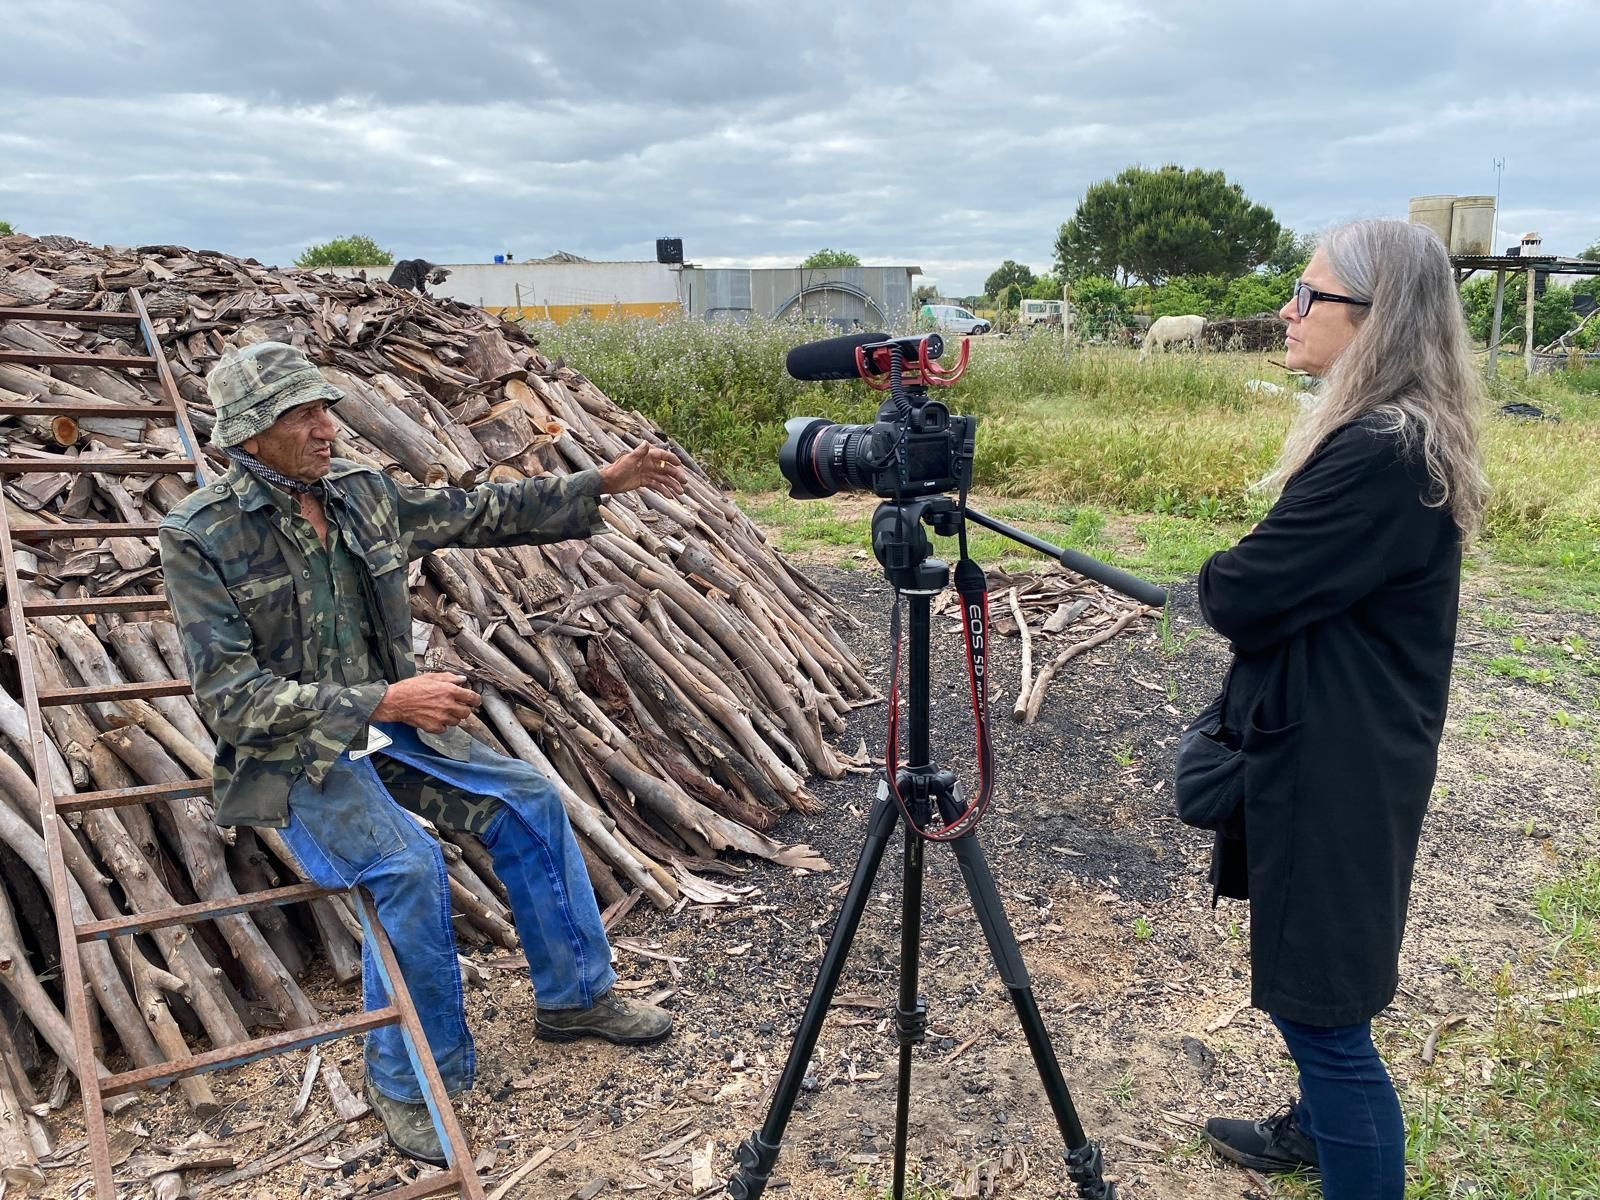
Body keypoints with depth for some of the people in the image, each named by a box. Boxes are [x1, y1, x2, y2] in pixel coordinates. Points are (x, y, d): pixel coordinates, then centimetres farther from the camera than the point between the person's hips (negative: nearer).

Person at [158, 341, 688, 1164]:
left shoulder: (359, 492, 0)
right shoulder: (201, 537, -17)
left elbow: (483, 513, 6)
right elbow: (231, 697, -21)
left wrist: (604, 482, 0)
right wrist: (384, 702, -29)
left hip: (381, 727, 6)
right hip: (287, 755, -6)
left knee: (527, 801, -4)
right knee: (409, 862, -28)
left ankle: (574, 997, 14)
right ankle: (405, 1081, -4)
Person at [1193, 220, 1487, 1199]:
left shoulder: (1378, 455, -25)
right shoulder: (1397, 438, 7)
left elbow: (1241, 598, -22)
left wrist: (1217, 576, -2)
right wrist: (1252, 581, -4)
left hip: (1334, 771, -10)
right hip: (1337, 752, 10)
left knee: (1323, 1003, 3)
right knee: (1308, 982, 27)